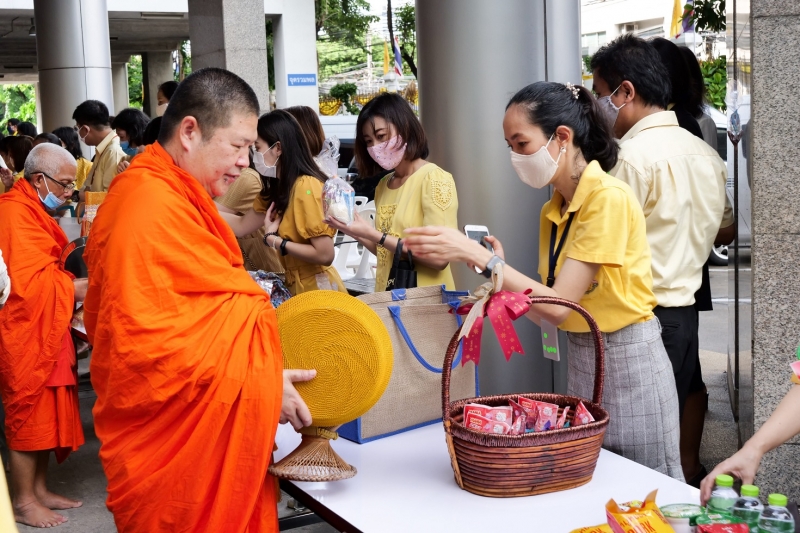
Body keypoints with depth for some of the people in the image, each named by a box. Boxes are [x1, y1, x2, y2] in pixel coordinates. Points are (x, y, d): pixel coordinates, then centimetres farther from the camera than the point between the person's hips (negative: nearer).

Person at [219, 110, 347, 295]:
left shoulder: (306, 187, -20)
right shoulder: (278, 187, 6)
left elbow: (325, 254, -24)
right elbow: (241, 226, 12)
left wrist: (273, 240, -16)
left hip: (318, 289, -8)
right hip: (298, 287, 8)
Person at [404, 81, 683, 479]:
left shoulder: (609, 198, -18)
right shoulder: (553, 211, 7)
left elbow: (559, 307, -23)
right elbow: (550, 314, 3)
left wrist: (476, 254, -24)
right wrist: (500, 268, -11)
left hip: (628, 361, -8)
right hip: (582, 361, 8)